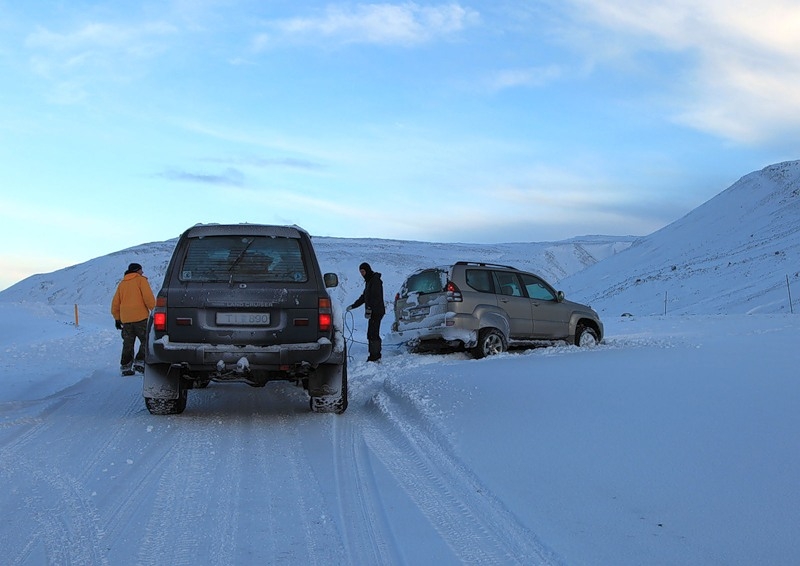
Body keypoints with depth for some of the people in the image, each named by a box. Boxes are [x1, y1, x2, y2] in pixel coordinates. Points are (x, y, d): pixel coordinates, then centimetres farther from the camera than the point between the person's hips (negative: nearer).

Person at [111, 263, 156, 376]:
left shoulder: (122, 283, 18)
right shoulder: (141, 280, 1)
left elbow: (115, 303, 17)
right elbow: (148, 297, -11)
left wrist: (117, 318, 22)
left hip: (125, 319, 6)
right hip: (141, 317, -6)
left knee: (128, 343, 12)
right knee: (146, 341, 2)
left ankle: (125, 366, 11)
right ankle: (140, 362, -8)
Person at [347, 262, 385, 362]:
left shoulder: (375, 280, -11)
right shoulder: (369, 281, 20)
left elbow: (376, 297, -20)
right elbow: (364, 297, 28)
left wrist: (369, 309, -24)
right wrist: (353, 306, 25)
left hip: (376, 311, -10)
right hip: (374, 312, 10)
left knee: (372, 334, -12)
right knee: (373, 334, 10)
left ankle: (374, 355, -13)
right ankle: (376, 355, 13)